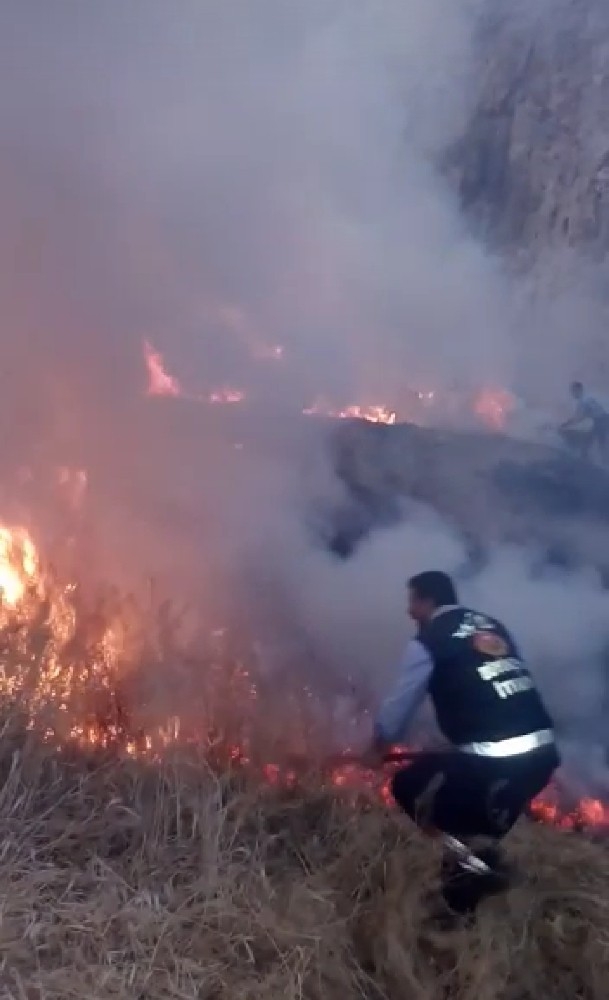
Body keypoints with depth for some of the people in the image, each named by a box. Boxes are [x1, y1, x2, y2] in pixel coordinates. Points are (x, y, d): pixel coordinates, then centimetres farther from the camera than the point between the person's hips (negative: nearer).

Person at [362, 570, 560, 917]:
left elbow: (400, 704, 10)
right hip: (544, 753, 8)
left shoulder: (428, 641, 1)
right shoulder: (492, 626, 19)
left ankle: (469, 860, 6)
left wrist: (378, 748, 29)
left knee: (408, 785, 13)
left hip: (492, 760, -7)